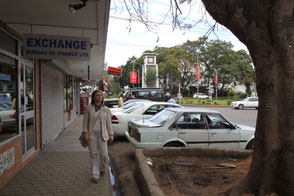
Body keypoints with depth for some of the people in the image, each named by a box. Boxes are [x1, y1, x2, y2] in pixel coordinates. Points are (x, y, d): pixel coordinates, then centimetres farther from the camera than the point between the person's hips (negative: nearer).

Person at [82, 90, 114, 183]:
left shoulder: (106, 109, 3)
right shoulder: (89, 108, 0)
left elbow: (108, 123, 4)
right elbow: (85, 121, 1)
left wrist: (111, 134, -1)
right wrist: (85, 133, -9)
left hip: (102, 134, 1)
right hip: (91, 133, 0)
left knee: (104, 154, -1)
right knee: (93, 154, 0)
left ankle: (103, 169, 30)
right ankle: (95, 175, 10)